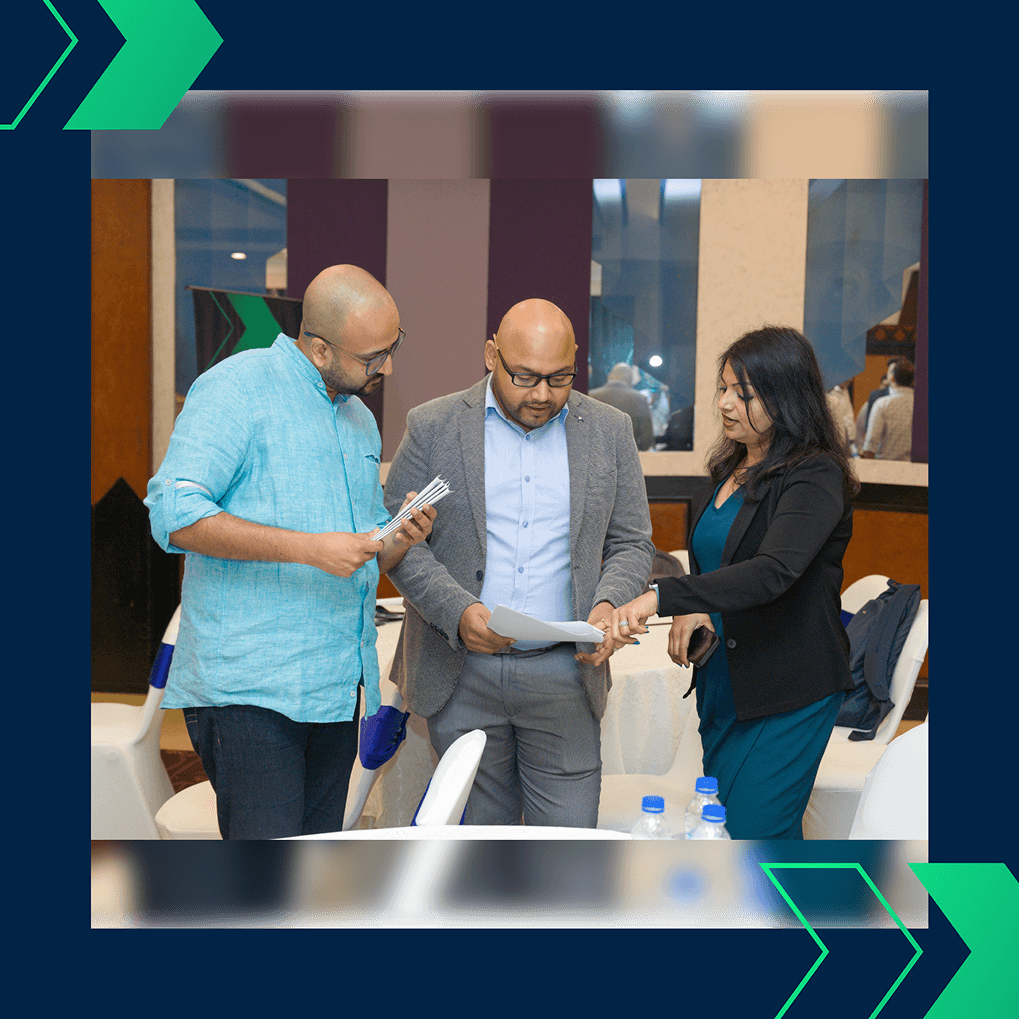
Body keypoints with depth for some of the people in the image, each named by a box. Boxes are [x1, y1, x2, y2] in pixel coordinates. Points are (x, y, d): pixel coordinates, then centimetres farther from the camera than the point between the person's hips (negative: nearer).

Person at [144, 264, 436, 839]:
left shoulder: (361, 422, 19)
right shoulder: (237, 388, -7)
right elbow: (175, 515, -18)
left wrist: (398, 542, 2)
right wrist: (308, 547, -22)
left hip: (336, 684, 8)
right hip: (248, 689, -7)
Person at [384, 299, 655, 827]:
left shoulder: (610, 431, 6)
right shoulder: (432, 426, 0)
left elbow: (631, 544, 10)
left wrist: (609, 603, -11)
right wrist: (458, 611, -16)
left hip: (564, 674, 1)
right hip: (462, 675, -1)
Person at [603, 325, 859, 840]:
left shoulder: (816, 478, -16)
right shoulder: (731, 468, 11)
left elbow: (771, 572, -31)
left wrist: (661, 596, -37)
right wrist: (692, 611, -1)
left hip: (790, 692, -8)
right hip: (722, 681, 8)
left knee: (752, 833, -7)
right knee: (718, 822, 13)